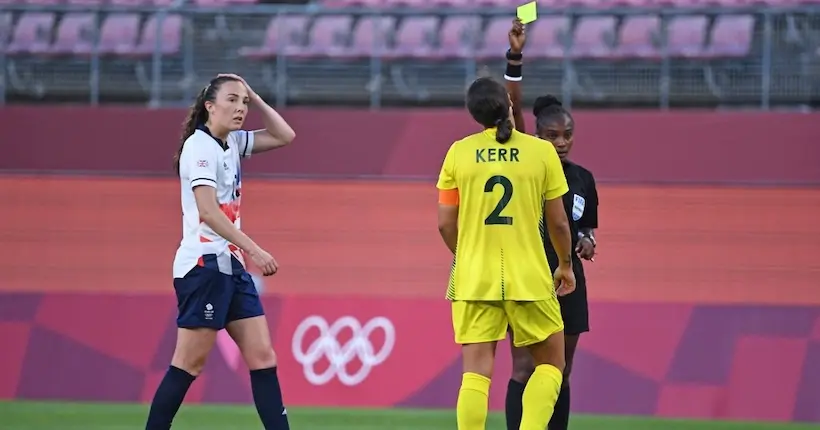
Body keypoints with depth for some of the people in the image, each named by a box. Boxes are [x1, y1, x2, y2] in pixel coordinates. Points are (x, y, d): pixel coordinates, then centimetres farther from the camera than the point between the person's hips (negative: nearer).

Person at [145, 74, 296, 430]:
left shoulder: (231, 143, 13)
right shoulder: (200, 146, -12)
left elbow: (284, 136, 21)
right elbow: (208, 211, -22)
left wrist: (253, 97, 9)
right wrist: (254, 250, -28)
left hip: (231, 266, 9)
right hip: (204, 265, -9)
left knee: (262, 356, 2)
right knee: (190, 363, -8)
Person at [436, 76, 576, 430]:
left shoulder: (459, 153, 0)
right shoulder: (542, 152, -3)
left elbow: (445, 224, 4)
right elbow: (558, 222, 2)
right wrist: (565, 264, 19)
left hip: (473, 278, 1)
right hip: (529, 278, -1)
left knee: (476, 371, 2)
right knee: (550, 364, 14)